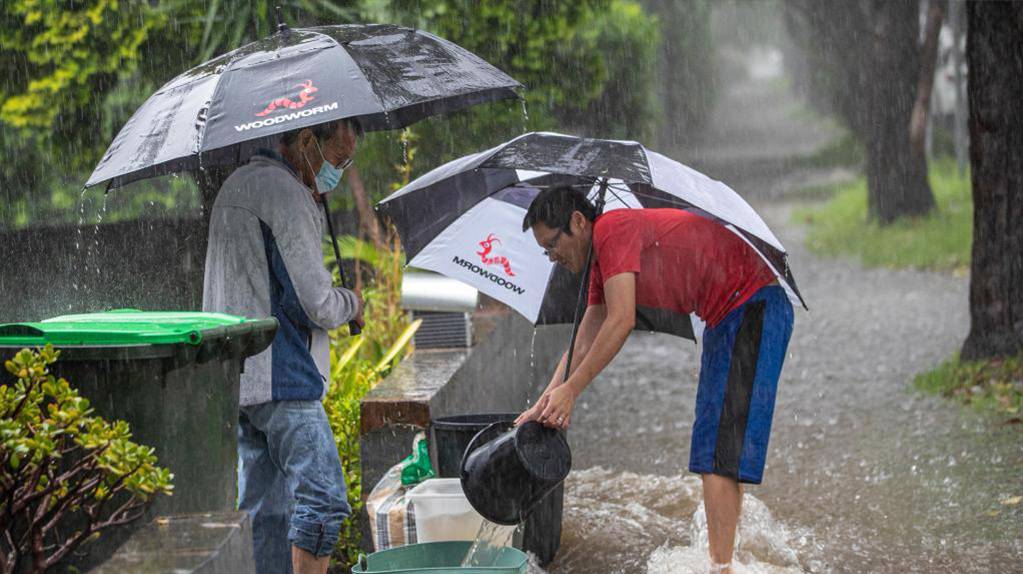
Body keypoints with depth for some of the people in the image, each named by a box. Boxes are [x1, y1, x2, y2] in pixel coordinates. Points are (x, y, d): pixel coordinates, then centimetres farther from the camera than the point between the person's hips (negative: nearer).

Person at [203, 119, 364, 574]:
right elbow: (316, 304, -16)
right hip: (282, 380, -10)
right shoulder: (287, 194, -12)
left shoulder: (234, 186, 19)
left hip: (234, 378, 10)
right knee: (323, 500, -10)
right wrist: (351, 303, 7)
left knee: (264, 511, 10)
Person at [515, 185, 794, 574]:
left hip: (754, 307, -11)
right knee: (714, 446, 12)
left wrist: (571, 389, -16)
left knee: (721, 449, -15)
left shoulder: (613, 229, -15)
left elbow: (621, 322, -21)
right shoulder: (601, 263, 16)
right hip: (726, 320, 11)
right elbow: (584, 341, 19)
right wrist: (546, 403, 11)